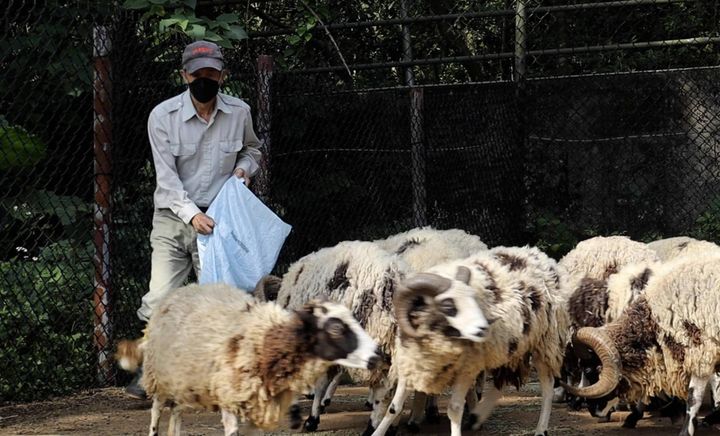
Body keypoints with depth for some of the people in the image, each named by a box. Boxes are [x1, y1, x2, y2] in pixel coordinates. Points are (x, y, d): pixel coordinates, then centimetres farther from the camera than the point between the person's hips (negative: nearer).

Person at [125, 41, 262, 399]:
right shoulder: (163, 116, -7)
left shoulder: (239, 112, 2)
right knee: (159, 298, -11)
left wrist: (244, 167, 0)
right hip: (173, 220, -2)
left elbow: (252, 150, 24)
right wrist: (192, 213, -25)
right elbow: (166, 177, -11)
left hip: (219, 220, 2)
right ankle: (148, 367, 5)